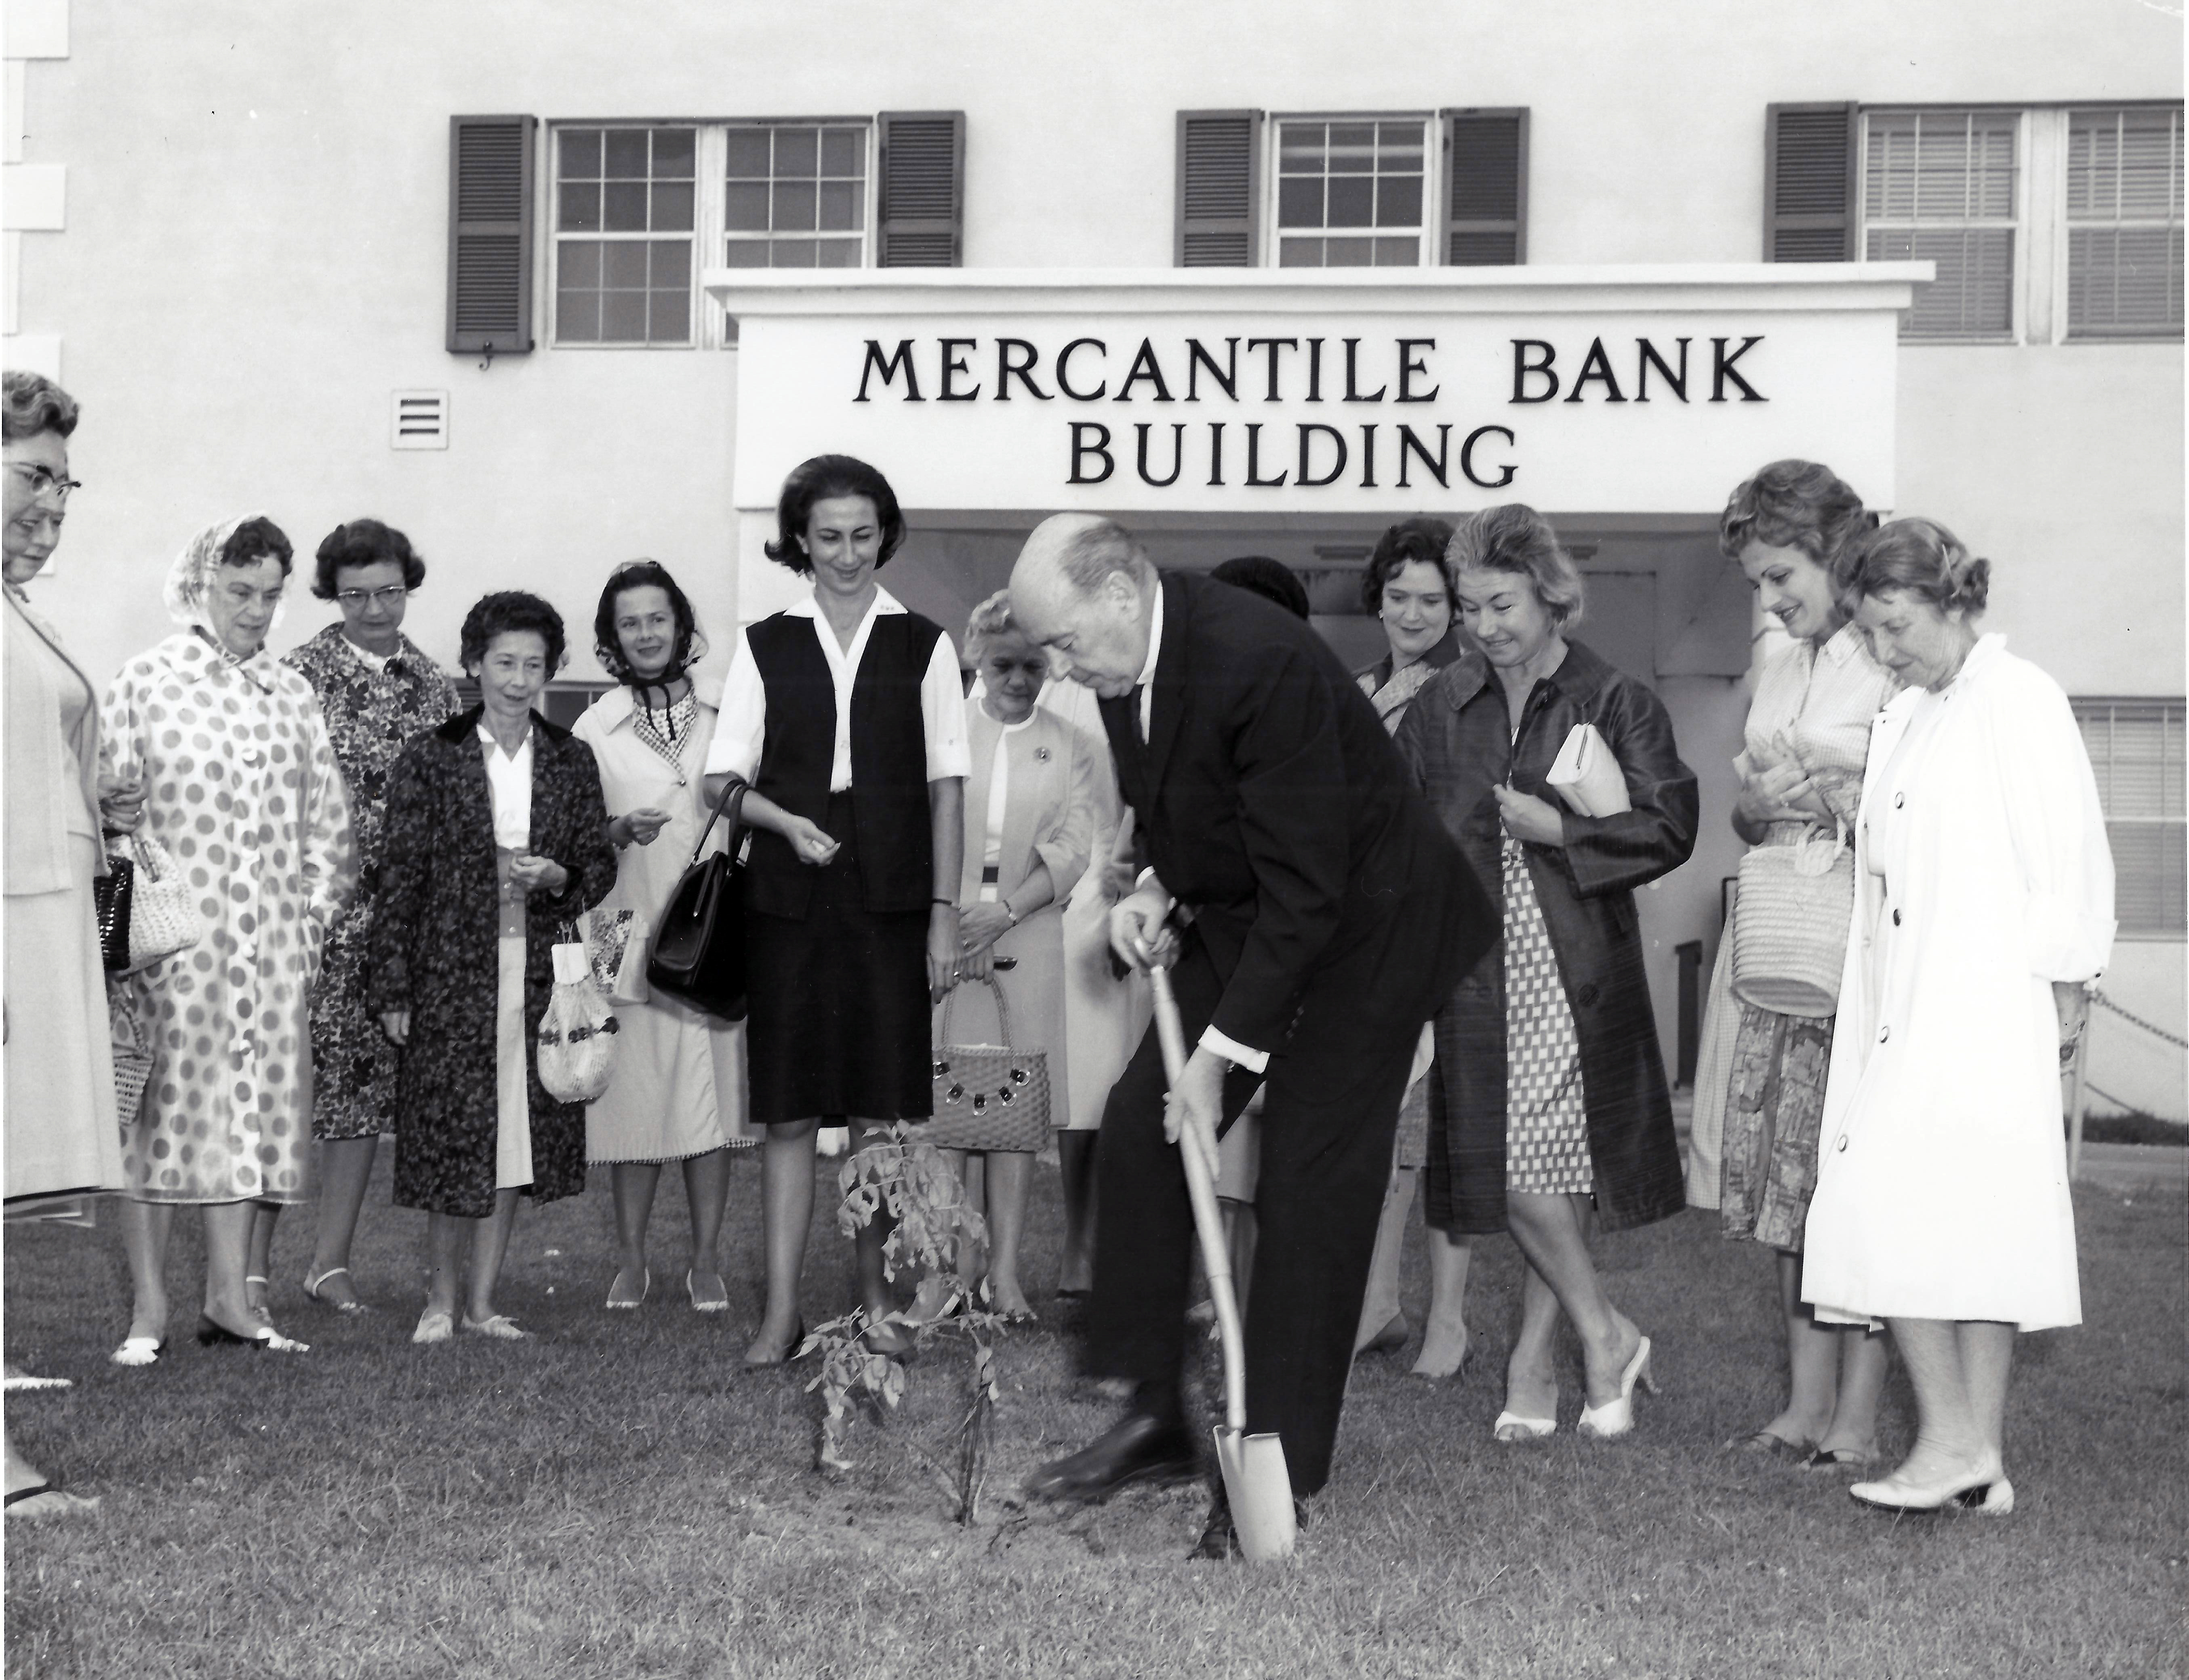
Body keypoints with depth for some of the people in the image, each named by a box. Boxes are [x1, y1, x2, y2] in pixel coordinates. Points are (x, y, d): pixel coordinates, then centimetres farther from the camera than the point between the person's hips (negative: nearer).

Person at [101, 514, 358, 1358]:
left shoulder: (293, 693, 12)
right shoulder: (145, 682, -1)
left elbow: (328, 814, 15)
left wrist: (314, 912, 6)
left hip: (273, 944, 4)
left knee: (252, 1108, 6)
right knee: (160, 1107, -2)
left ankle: (230, 1296, 13)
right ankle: (148, 1305, 4)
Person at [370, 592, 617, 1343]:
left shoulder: (570, 759, 8)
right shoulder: (431, 758, -1)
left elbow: (601, 864, 12)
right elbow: (399, 878, -2)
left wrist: (558, 878, -11)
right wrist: (393, 990, -5)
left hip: (540, 976, 3)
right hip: (451, 975, -3)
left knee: (518, 1140, 6)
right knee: (453, 1139, -1)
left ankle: (483, 1300, 17)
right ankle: (441, 1301, 14)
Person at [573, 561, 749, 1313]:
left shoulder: (726, 715, 5)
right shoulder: (595, 728, 6)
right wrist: (620, 833, -12)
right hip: (631, 931, 0)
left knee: (713, 1089, 1)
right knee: (635, 1091, 1)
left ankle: (706, 1260, 10)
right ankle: (631, 1260, 13)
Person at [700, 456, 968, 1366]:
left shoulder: (922, 646, 5)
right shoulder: (766, 646, 7)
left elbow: (947, 787, 4)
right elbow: (722, 780, 6)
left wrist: (944, 912, -1)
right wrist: (785, 820, -13)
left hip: (889, 905, 0)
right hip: (788, 905, 1)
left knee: (882, 1111, 2)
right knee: (789, 1111, 0)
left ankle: (875, 1298, 12)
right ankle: (782, 1308, 5)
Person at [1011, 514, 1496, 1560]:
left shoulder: (1259, 661, -32)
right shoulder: (1126, 662, -5)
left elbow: (1304, 891, -30)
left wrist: (1221, 1051, -27)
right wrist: (1157, 891, -6)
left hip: (1359, 929, -8)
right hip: (1243, 918, 9)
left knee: (1309, 1191, -7)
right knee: (1138, 1128, 1)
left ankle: (1277, 1472, 2)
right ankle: (1154, 1417, 11)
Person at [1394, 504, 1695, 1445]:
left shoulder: (1616, 705, -2)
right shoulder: (1441, 708, 10)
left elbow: (1670, 828, -8)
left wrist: (1558, 830, -13)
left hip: (1579, 970, -3)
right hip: (1479, 970, 3)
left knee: (1556, 1159, -2)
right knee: (1513, 1168, 0)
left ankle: (1534, 1359, 11)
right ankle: (1605, 1335, 14)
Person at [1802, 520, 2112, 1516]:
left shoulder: (2018, 702, -6)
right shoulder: (1904, 719, 18)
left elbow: (2070, 859, -8)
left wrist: (2064, 988, -8)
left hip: (1984, 1012, -8)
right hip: (1905, 1013, 8)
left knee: (1893, 1210, -13)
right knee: (1961, 1232, 6)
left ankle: (1954, 1441, -6)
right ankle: (1981, 1461, 8)